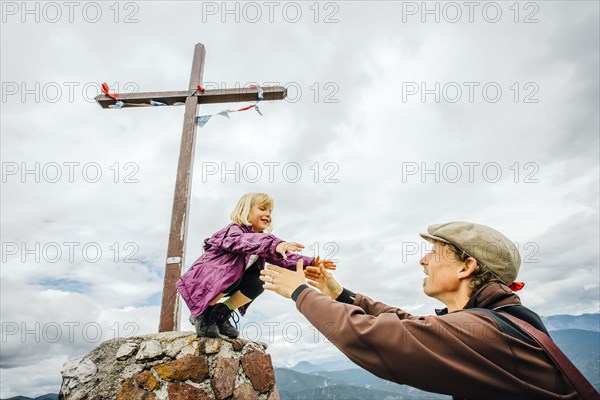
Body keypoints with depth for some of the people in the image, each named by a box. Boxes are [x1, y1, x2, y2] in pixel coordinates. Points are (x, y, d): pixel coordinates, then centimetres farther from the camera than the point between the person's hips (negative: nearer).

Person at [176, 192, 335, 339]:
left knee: (257, 283, -13)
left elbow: (281, 257, -1)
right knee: (233, 273, -33)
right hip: (204, 279, -7)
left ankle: (220, 315, 1)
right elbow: (241, 241, -46)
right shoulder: (234, 230, -21)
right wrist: (275, 244, -63)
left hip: (225, 284, 7)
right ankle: (202, 313, -12)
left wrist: (310, 263, -16)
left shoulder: (261, 239, 5)